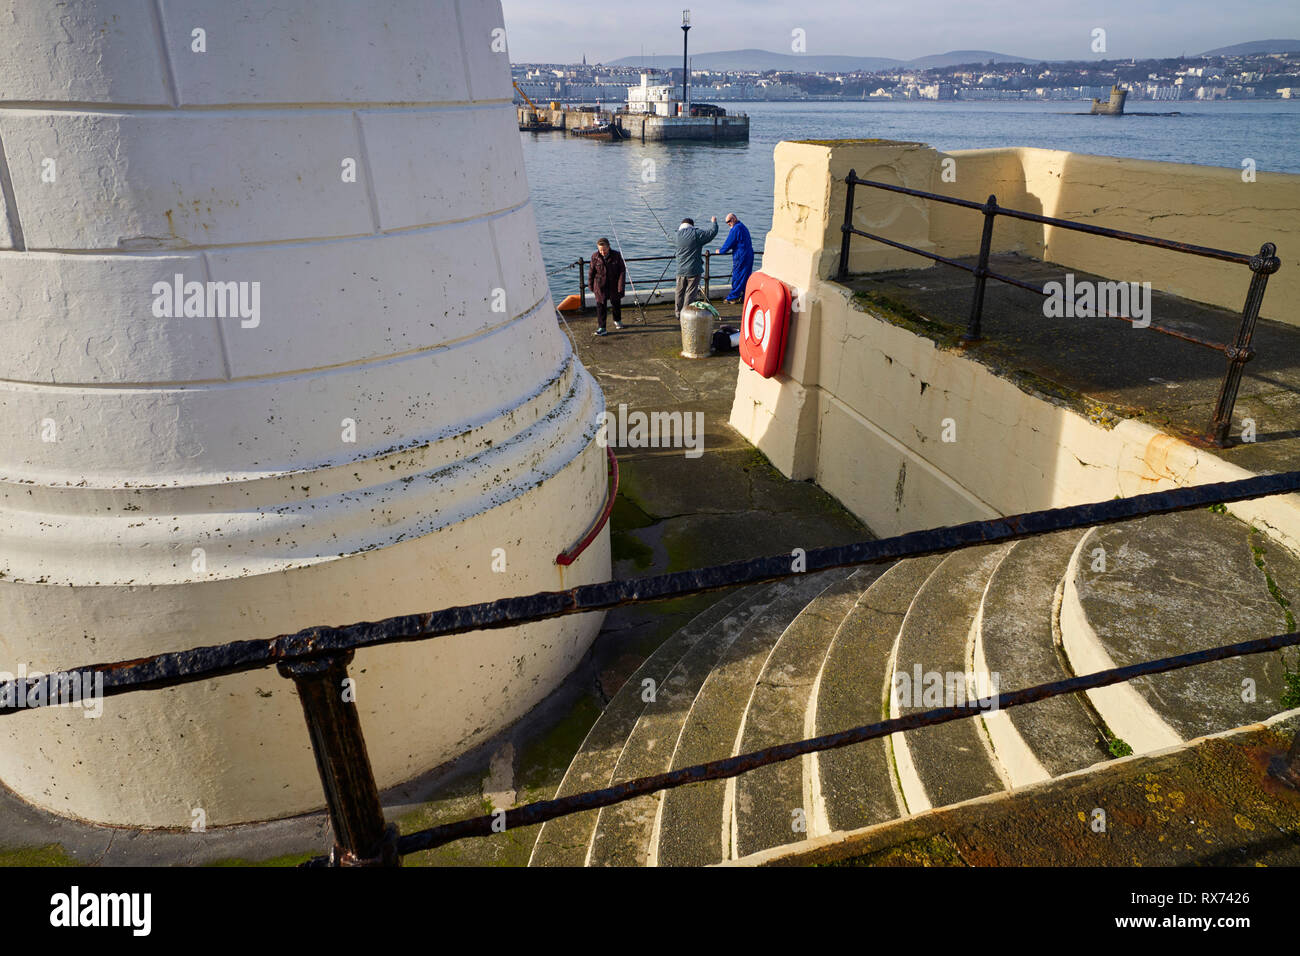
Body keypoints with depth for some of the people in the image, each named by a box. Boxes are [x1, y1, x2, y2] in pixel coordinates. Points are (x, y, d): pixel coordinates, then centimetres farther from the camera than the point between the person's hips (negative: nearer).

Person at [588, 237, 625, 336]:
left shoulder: (616, 256, -12)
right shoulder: (595, 257, -10)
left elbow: (622, 271, -8)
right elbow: (592, 272, 2)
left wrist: (620, 286, -13)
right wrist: (591, 286, 9)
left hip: (614, 285, 1)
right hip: (600, 286, -1)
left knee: (616, 303, 18)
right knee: (601, 306, -5)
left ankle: (617, 321, 44)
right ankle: (601, 327, 0)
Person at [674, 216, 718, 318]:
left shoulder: (679, 234, 4)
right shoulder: (697, 234, -9)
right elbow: (713, 232, -4)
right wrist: (714, 222, 14)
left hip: (681, 270, 4)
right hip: (693, 270, -4)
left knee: (680, 293, 15)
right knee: (690, 293, 0)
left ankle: (679, 314, 24)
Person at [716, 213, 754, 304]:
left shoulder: (736, 228, -12)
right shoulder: (743, 227, 19)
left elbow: (729, 243, -12)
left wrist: (721, 251, 2)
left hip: (740, 256, -10)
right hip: (749, 255, 10)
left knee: (737, 276, -4)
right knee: (746, 276, 11)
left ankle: (733, 297, 1)